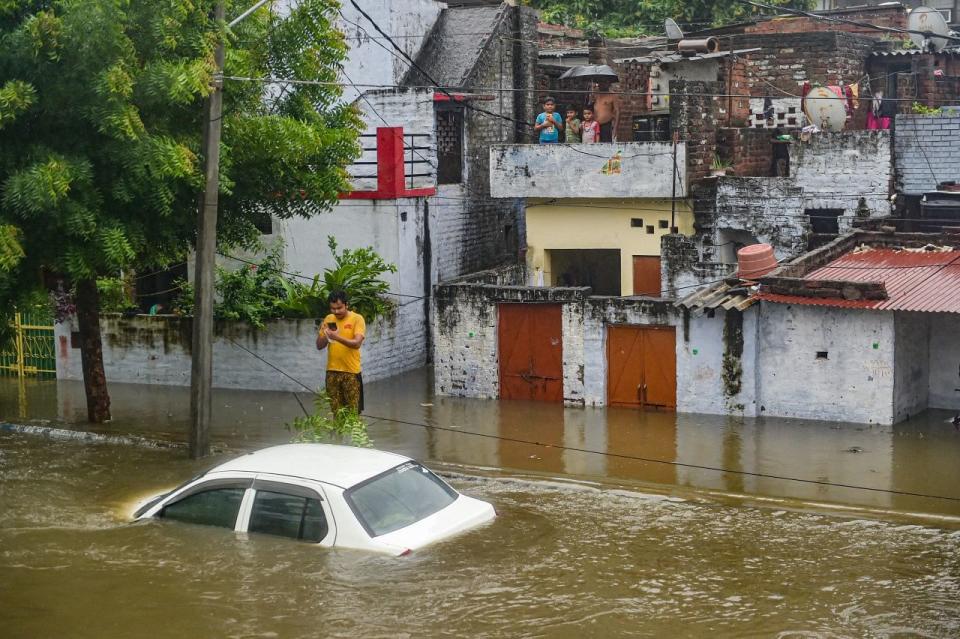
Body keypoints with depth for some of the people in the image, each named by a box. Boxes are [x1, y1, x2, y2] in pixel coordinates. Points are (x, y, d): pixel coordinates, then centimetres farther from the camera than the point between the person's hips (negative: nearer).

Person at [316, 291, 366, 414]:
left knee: (353, 413, -1)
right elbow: (319, 346, 8)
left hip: (351, 371, -4)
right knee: (336, 412, 6)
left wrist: (338, 337, -33)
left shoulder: (357, 318, -7)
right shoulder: (328, 319, 7)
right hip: (332, 371, 4)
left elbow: (357, 343, -19)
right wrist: (325, 335, -12)